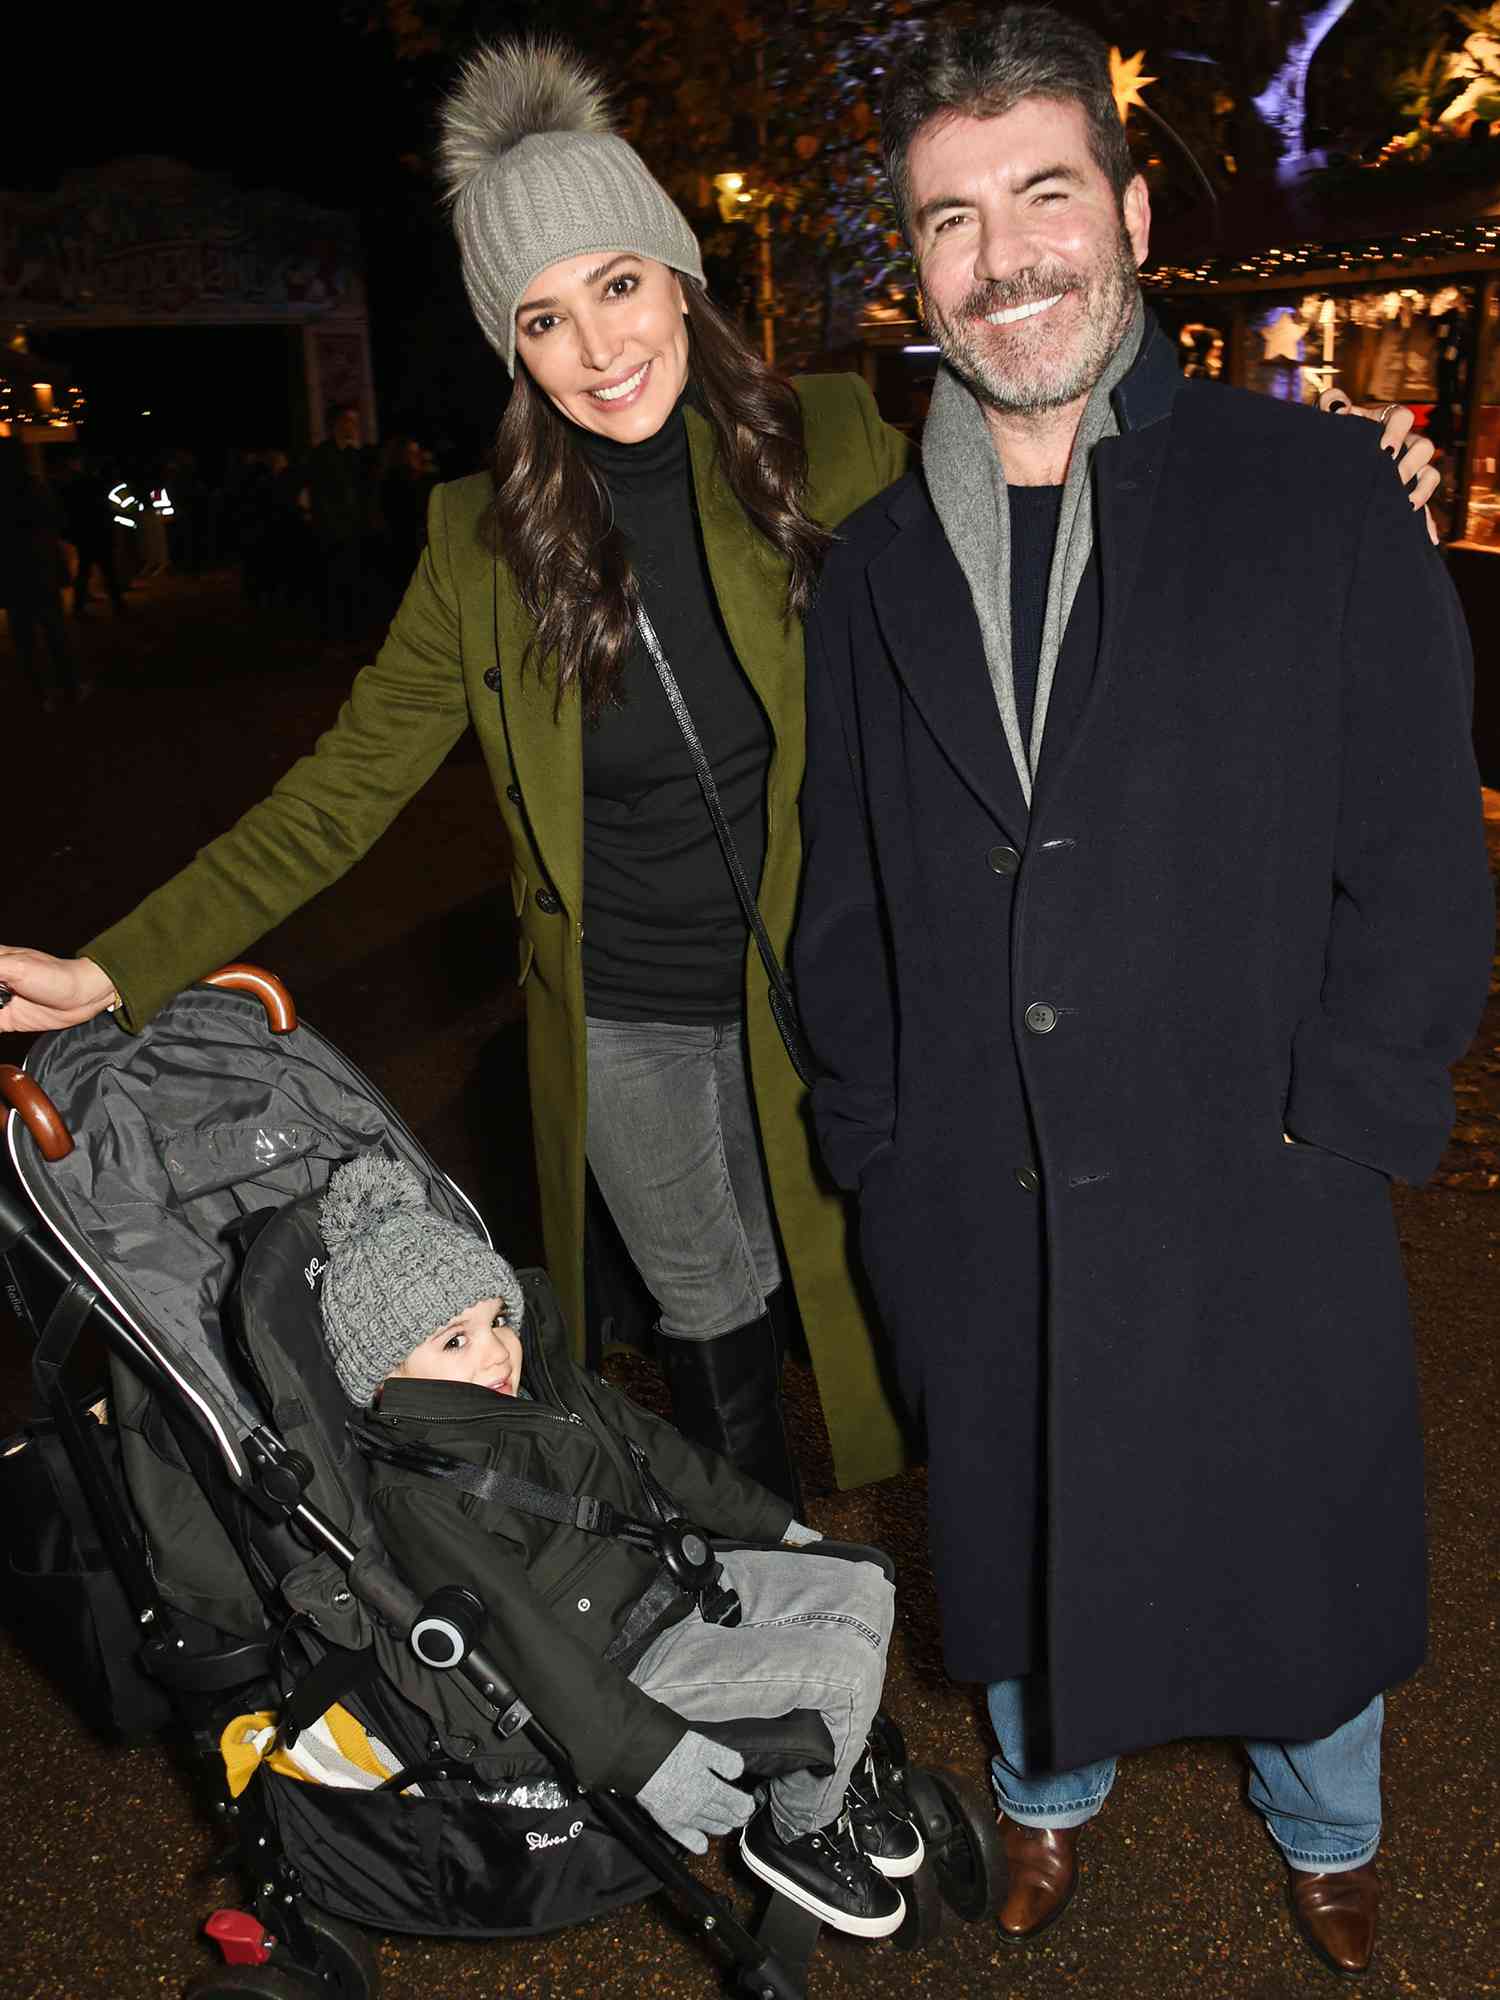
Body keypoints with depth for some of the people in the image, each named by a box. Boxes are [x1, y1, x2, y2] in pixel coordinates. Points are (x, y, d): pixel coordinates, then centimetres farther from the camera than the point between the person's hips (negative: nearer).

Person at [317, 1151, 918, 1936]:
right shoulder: (418, 1497, -26)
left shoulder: (541, 1376, 0)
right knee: (845, 1667, -17)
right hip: (617, 1660, -8)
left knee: (863, 1586, 4)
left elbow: (654, 1447, 12)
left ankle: (831, 1769, 24)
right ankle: (796, 1833, 10)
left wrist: (770, 1522, 20)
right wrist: (643, 1750, -31)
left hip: (668, 1575, 9)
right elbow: (520, 1639, -29)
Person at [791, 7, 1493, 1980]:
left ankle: (1326, 1834, 52)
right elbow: (847, 899, 8)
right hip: (978, 1216, 3)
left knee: (1289, 1531, 18)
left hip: (1253, 1199, -2)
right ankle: (1048, 1787, 54)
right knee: (1016, 1528, 21)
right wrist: (880, 1146, 2)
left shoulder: (1318, 495, -5)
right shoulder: (877, 566, 4)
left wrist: (1331, 1138, -10)